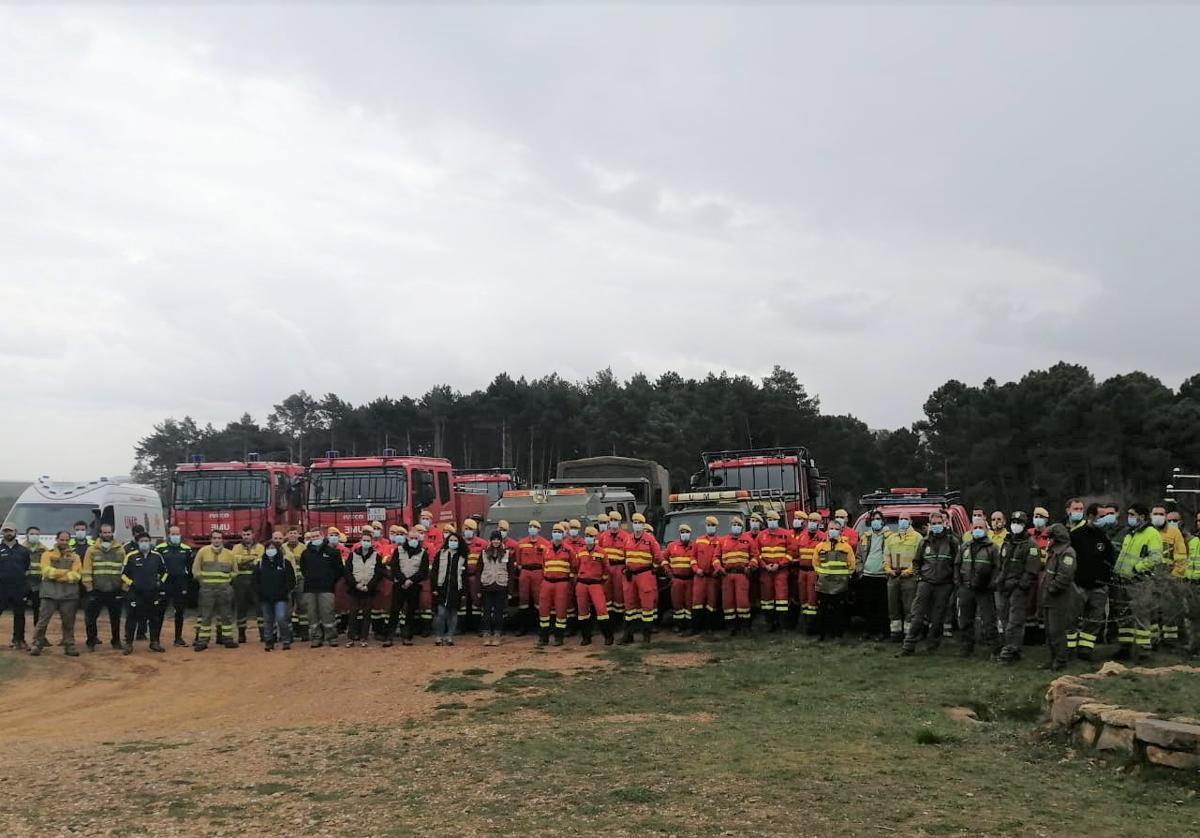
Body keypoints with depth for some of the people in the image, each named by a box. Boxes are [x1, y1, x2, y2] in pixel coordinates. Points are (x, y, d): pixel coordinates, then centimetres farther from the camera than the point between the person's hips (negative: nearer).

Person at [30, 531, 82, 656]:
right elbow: (47, 571, -9)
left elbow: (76, 575, -2)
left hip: (69, 594, 2)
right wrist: (66, 572, -14)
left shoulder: (75, 557, 11)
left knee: (69, 622, 4)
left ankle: (69, 646, 11)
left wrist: (57, 575, -12)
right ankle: (37, 645, 4)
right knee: (43, 621, -3)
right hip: (50, 593, -1)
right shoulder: (47, 554, 7)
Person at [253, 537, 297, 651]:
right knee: (268, 621, 9)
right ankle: (269, 642, 18)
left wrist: (285, 592, -8)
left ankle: (286, 641, -2)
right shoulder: (261, 563, 8)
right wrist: (259, 592, -1)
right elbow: (254, 579, 9)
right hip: (265, 599, 3)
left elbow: (291, 579, 0)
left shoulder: (285, 562, 0)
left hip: (280, 598, -3)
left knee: (281, 618, -16)